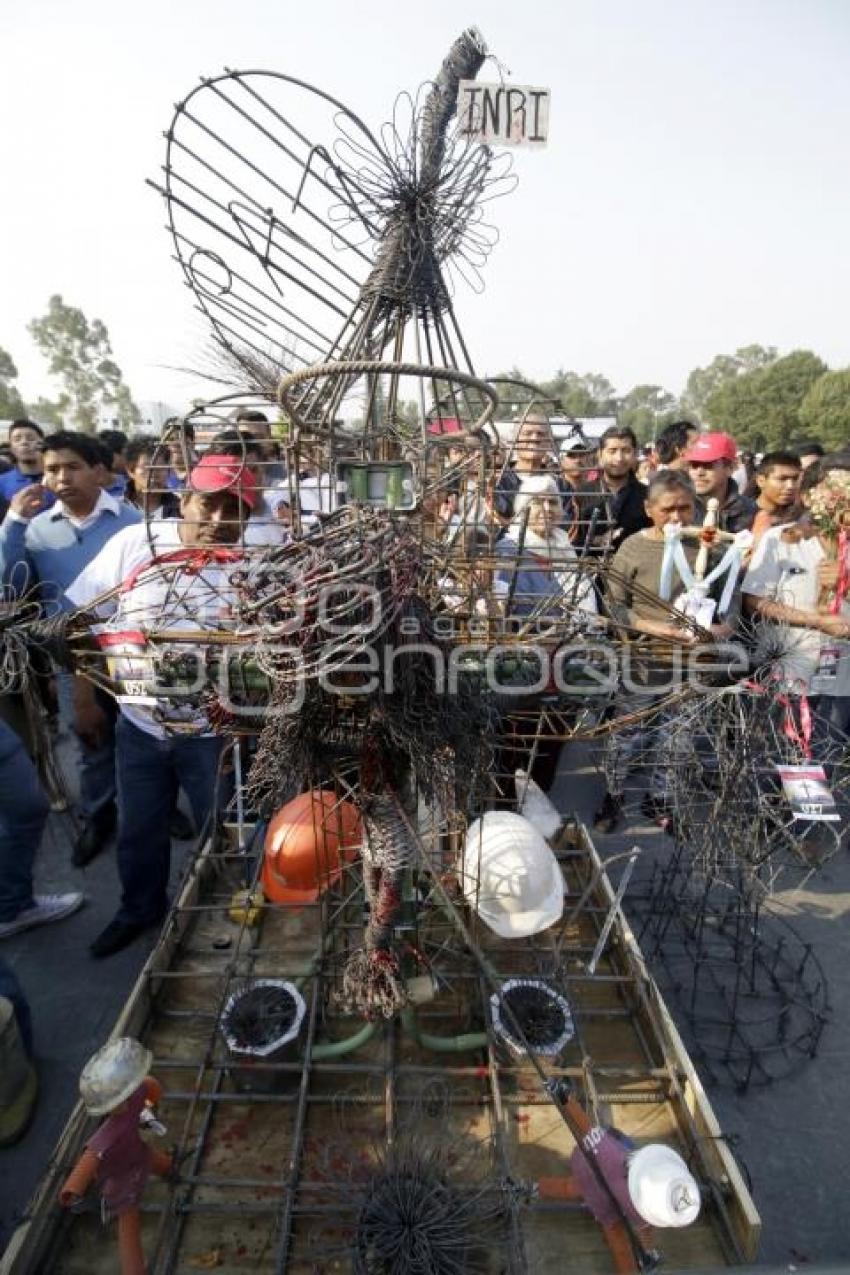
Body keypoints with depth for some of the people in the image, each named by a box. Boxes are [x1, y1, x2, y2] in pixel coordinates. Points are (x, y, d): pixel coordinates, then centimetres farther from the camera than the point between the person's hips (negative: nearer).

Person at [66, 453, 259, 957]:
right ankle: (140, 908, 49)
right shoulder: (135, 542, -10)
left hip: (213, 729, -2)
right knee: (139, 830, 22)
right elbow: (83, 618, 0)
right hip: (139, 723, 3)